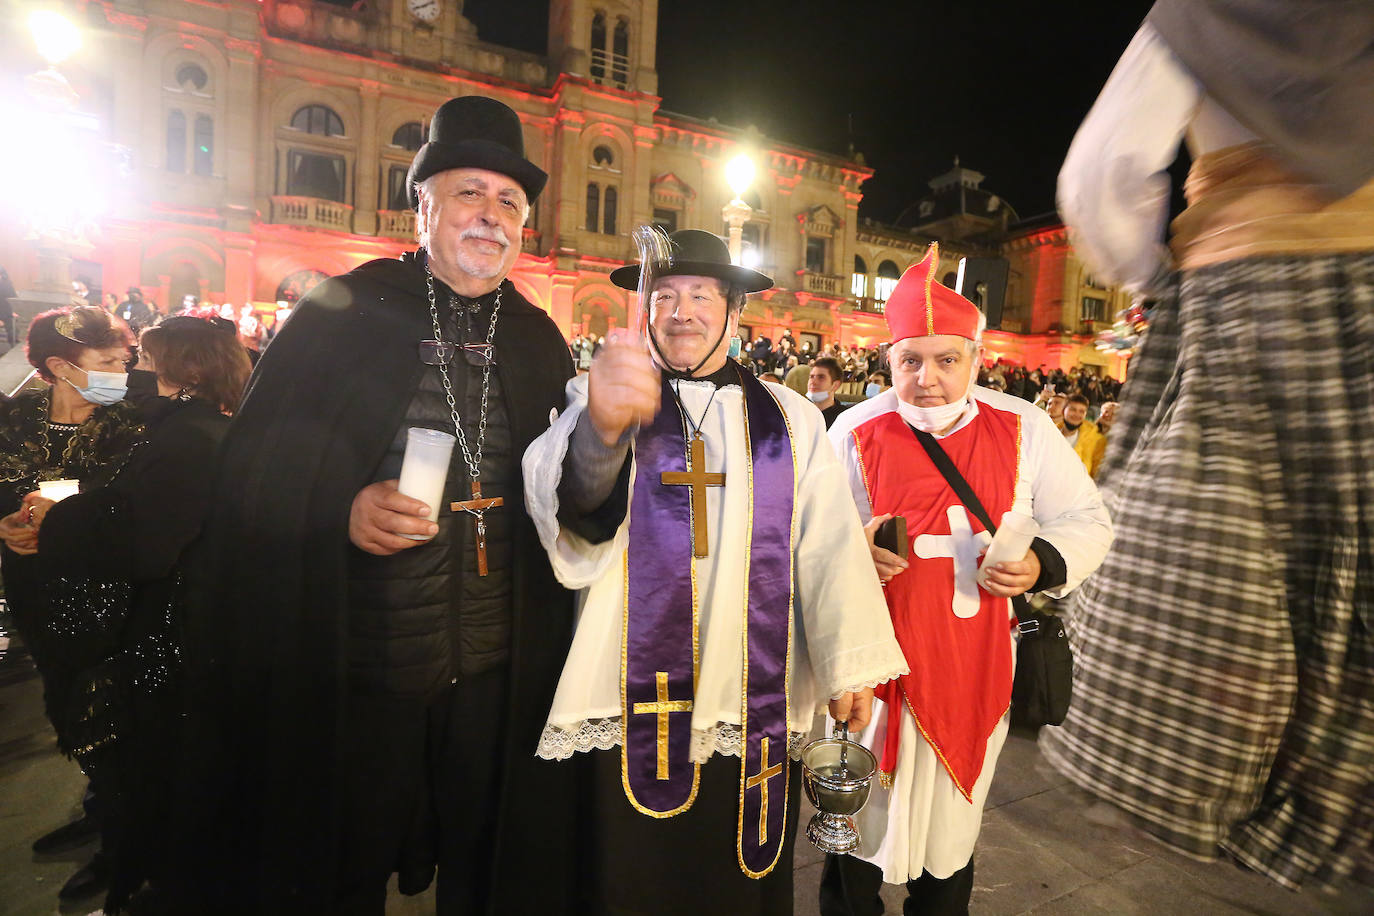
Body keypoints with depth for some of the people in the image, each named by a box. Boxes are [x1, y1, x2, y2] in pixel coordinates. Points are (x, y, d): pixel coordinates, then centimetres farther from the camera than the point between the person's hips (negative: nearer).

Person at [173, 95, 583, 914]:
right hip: (345, 676, -2)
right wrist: (345, 508, -19)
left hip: (498, 676, 3)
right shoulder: (342, 314, -3)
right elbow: (252, 472, -4)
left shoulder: (540, 340, 6)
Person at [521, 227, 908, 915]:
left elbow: (830, 544, 4)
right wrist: (601, 424, -42)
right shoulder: (599, 398, -1)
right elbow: (564, 498, -21)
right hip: (636, 702, -1)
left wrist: (851, 666, -1)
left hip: (761, 710, 2)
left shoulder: (792, 419, 6)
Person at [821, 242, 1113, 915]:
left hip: (977, 663, 2)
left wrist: (1042, 563, -13)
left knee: (954, 816, 21)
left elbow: (1086, 520, 7)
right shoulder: (856, 432, -6)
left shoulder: (1021, 427, -1)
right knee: (863, 816, 13)